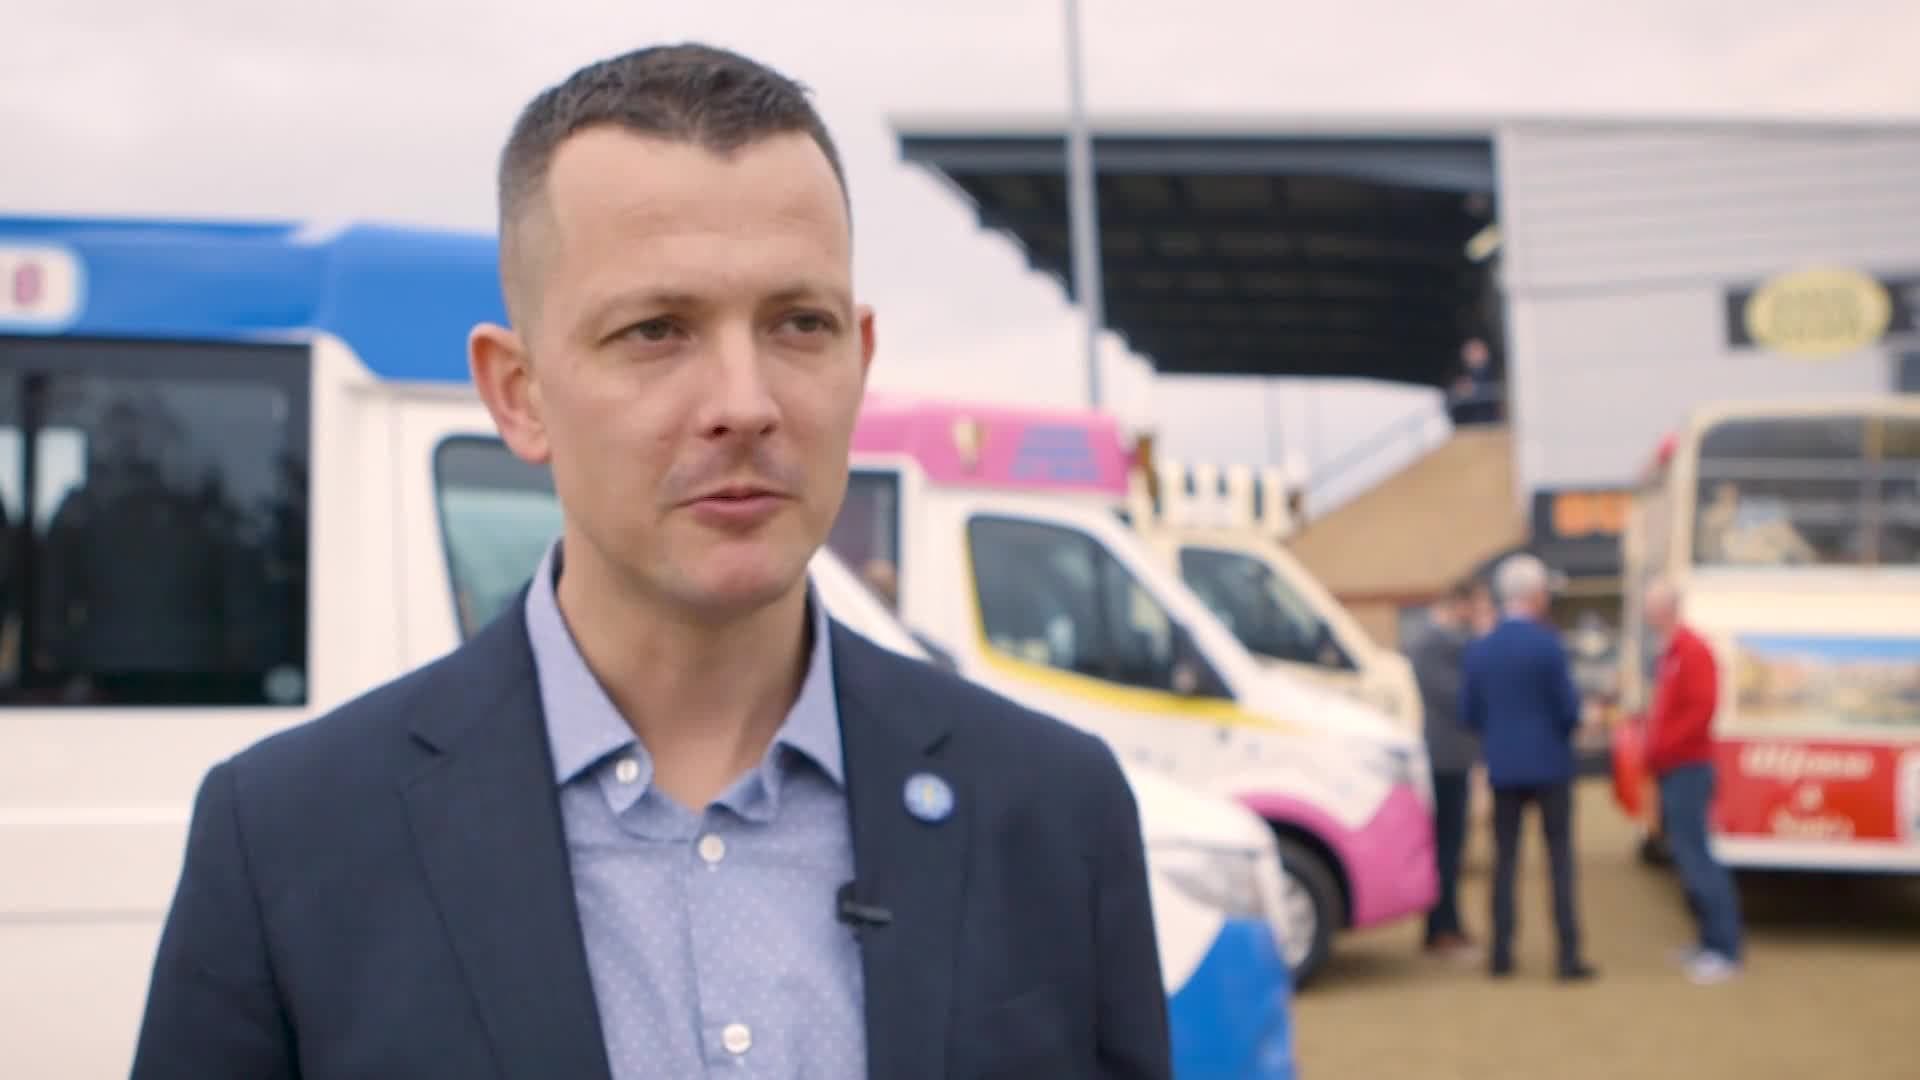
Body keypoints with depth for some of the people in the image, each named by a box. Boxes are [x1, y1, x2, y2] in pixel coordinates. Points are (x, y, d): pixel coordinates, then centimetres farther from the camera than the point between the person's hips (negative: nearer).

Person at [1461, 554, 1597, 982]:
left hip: (1503, 767, 4)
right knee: (1560, 858, 2)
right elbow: (1569, 709, -11)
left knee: (1505, 859, 10)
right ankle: (1568, 955, -1)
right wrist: (1566, 727, 11)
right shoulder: (1547, 645, -12)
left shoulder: (1480, 650, 1)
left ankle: (1501, 953, 8)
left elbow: (1469, 714, 5)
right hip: (1548, 765, -4)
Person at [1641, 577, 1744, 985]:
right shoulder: (1671, 652, 17)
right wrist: (1654, 749, 10)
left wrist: (1661, 748, -19)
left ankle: (1724, 949, -10)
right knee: (1686, 855, 12)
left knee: (1695, 857, -11)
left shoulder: (1691, 651, -13)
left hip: (1687, 770, -10)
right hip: (1672, 771, 10)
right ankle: (1711, 941, 18)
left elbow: (1701, 709, -23)